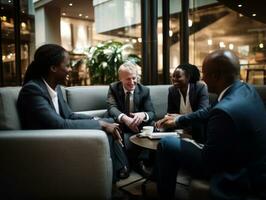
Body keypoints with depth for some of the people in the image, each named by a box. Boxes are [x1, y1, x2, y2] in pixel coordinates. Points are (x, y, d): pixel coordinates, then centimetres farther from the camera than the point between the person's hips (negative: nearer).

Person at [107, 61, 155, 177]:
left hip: (140, 127, 2)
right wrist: (124, 117, -44)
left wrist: (143, 115, -37)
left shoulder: (144, 90, -1)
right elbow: (112, 107, -21)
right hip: (121, 126, -1)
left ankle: (139, 160, -11)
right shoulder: (113, 88, -4)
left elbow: (151, 113, -10)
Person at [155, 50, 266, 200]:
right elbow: (210, 112, 11)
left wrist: (190, 144, -3)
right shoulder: (246, 89, -4)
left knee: (167, 144, -7)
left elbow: (207, 162, -23)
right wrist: (178, 121, 17)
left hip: (236, 178, -9)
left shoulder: (225, 110, -34)